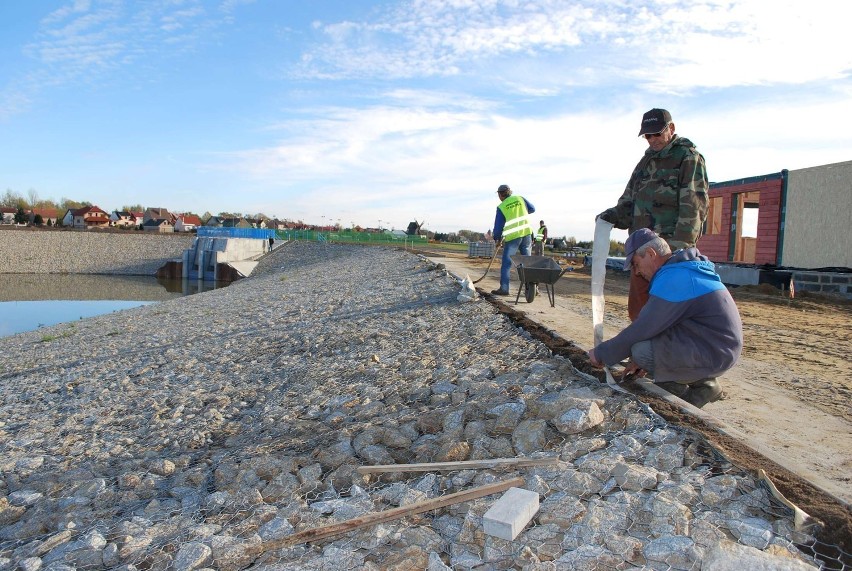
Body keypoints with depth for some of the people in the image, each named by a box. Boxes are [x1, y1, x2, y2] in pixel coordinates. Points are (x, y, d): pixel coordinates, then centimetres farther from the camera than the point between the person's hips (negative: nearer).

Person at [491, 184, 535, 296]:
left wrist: (497, 238, 17)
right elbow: (532, 209, 19)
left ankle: (504, 288, 0)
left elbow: (498, 226, 1)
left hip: (512, 237, -4)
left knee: (506, 263, 3)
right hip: (526, 233, 4)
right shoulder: (520, 198, 7)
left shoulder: (501, 207, -3)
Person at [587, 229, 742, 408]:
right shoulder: (685, 269, 12)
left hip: (713, 355, -10)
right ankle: (703, 381, 11)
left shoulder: (672, 279, -21)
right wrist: (644, 361, 13)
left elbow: (641, 330, -20)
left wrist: (601, 354, -8)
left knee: (640, 350, -20)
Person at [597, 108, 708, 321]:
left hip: (669, 249, -7)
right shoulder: (646, 161, 20)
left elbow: (694, 207, -11)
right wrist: (615, 215, 0)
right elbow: (629, 201, 21)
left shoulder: (689, 158, -2)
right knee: (637, 310, 11)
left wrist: (679, 246, -20)